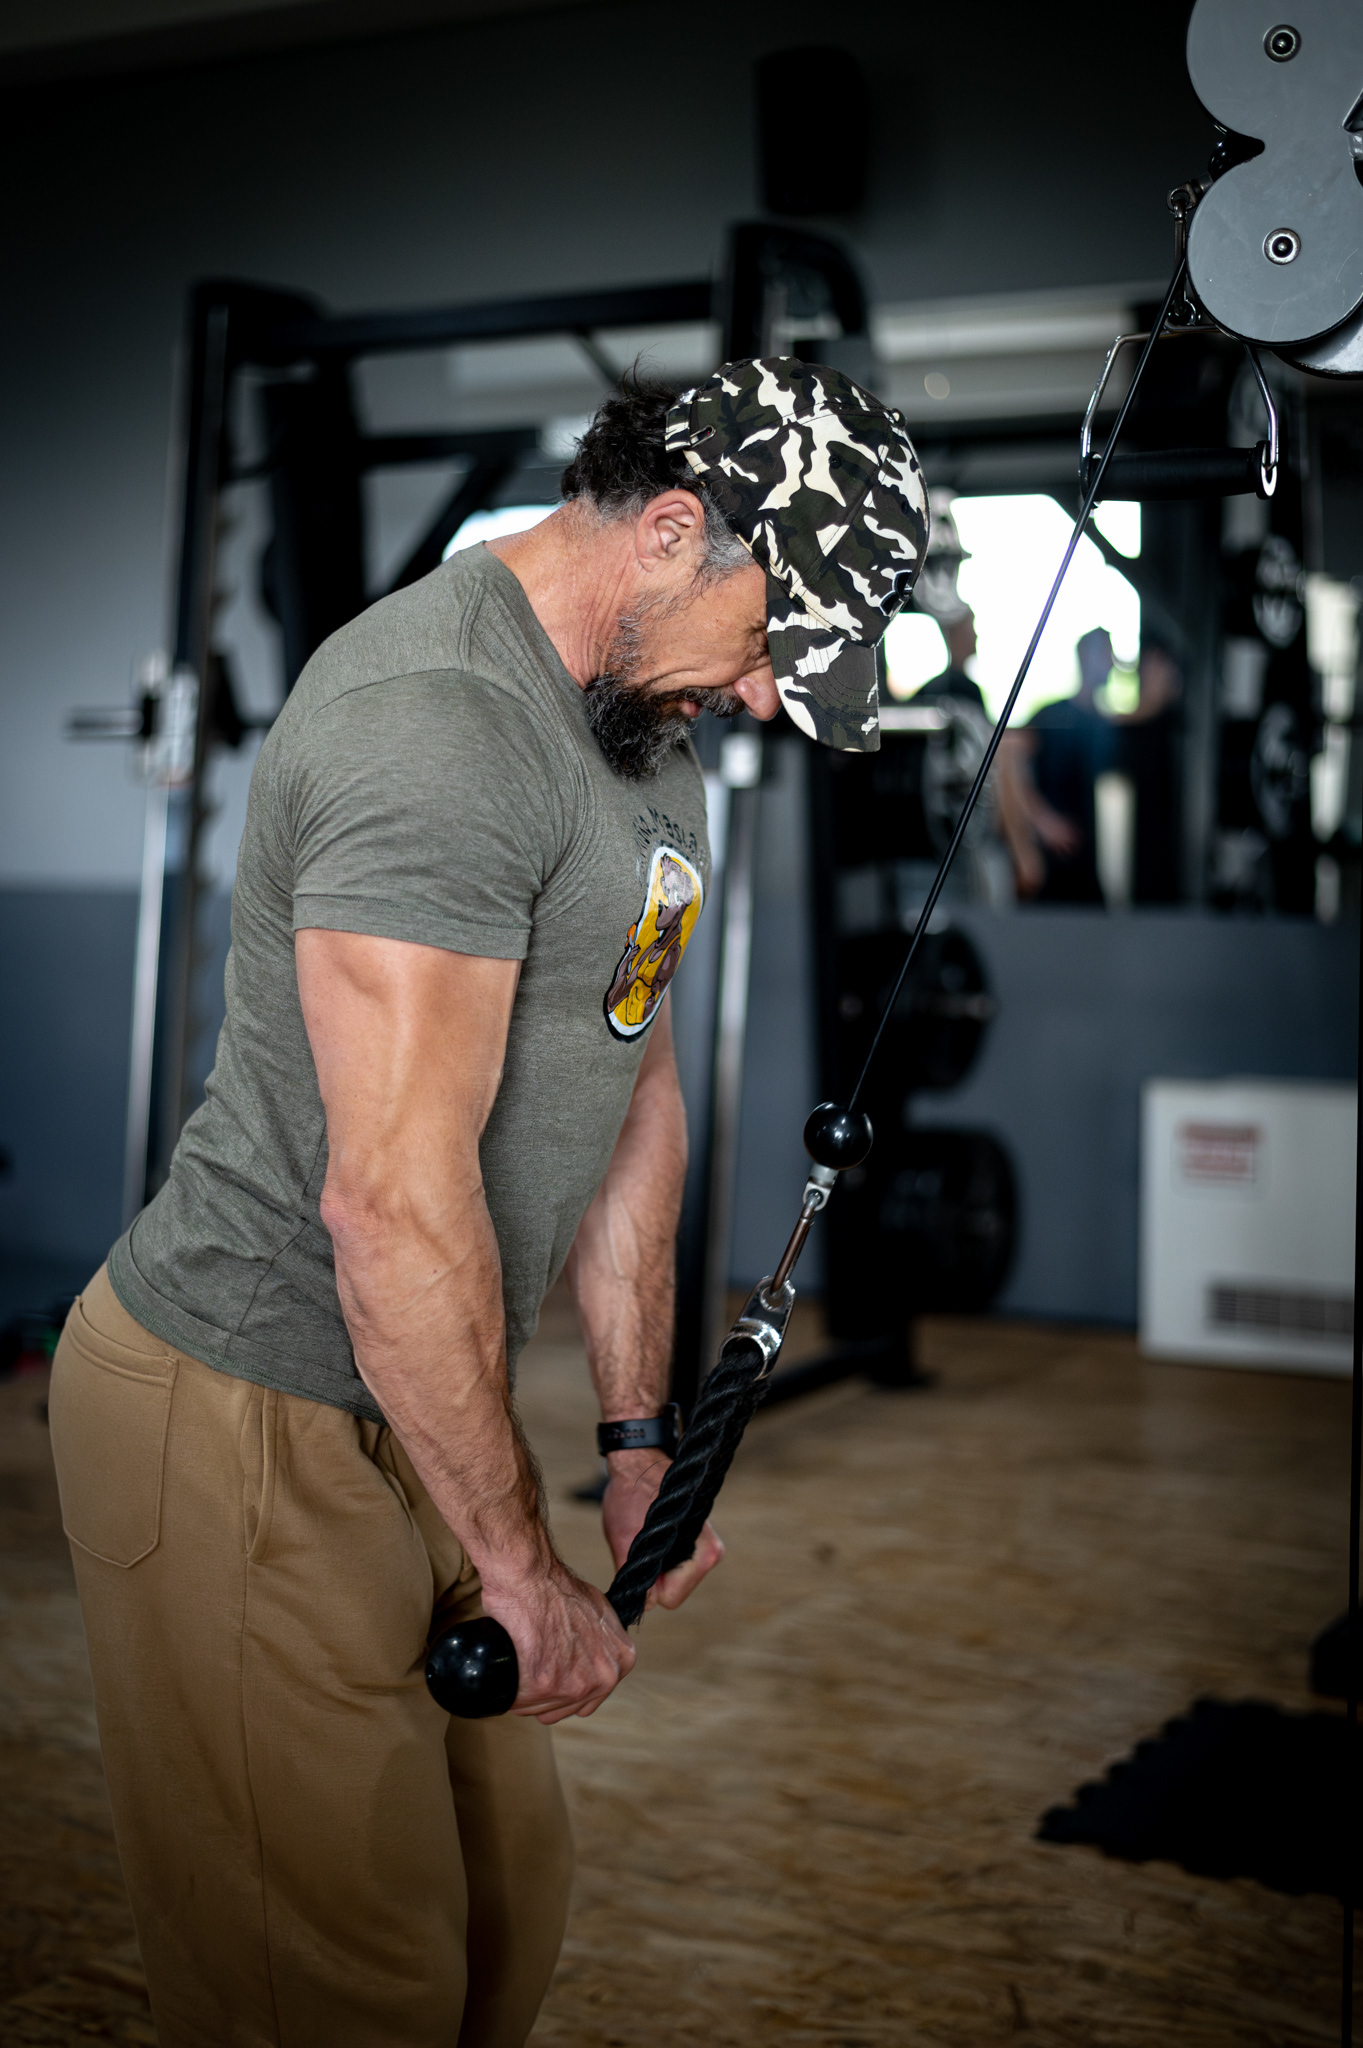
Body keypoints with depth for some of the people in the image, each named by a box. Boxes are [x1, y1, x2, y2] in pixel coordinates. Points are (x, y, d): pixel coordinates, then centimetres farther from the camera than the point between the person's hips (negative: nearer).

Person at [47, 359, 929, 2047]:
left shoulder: (649, 720, 10)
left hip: (410, 1401, 9)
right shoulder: (439, 722, -24)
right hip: (242, 1421, -9)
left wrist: (640, 1438, 16)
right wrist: (522, 1566, -17)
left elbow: (634, 1085, 16)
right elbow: (394, 1201, -27)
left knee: (510, 1898, 16)